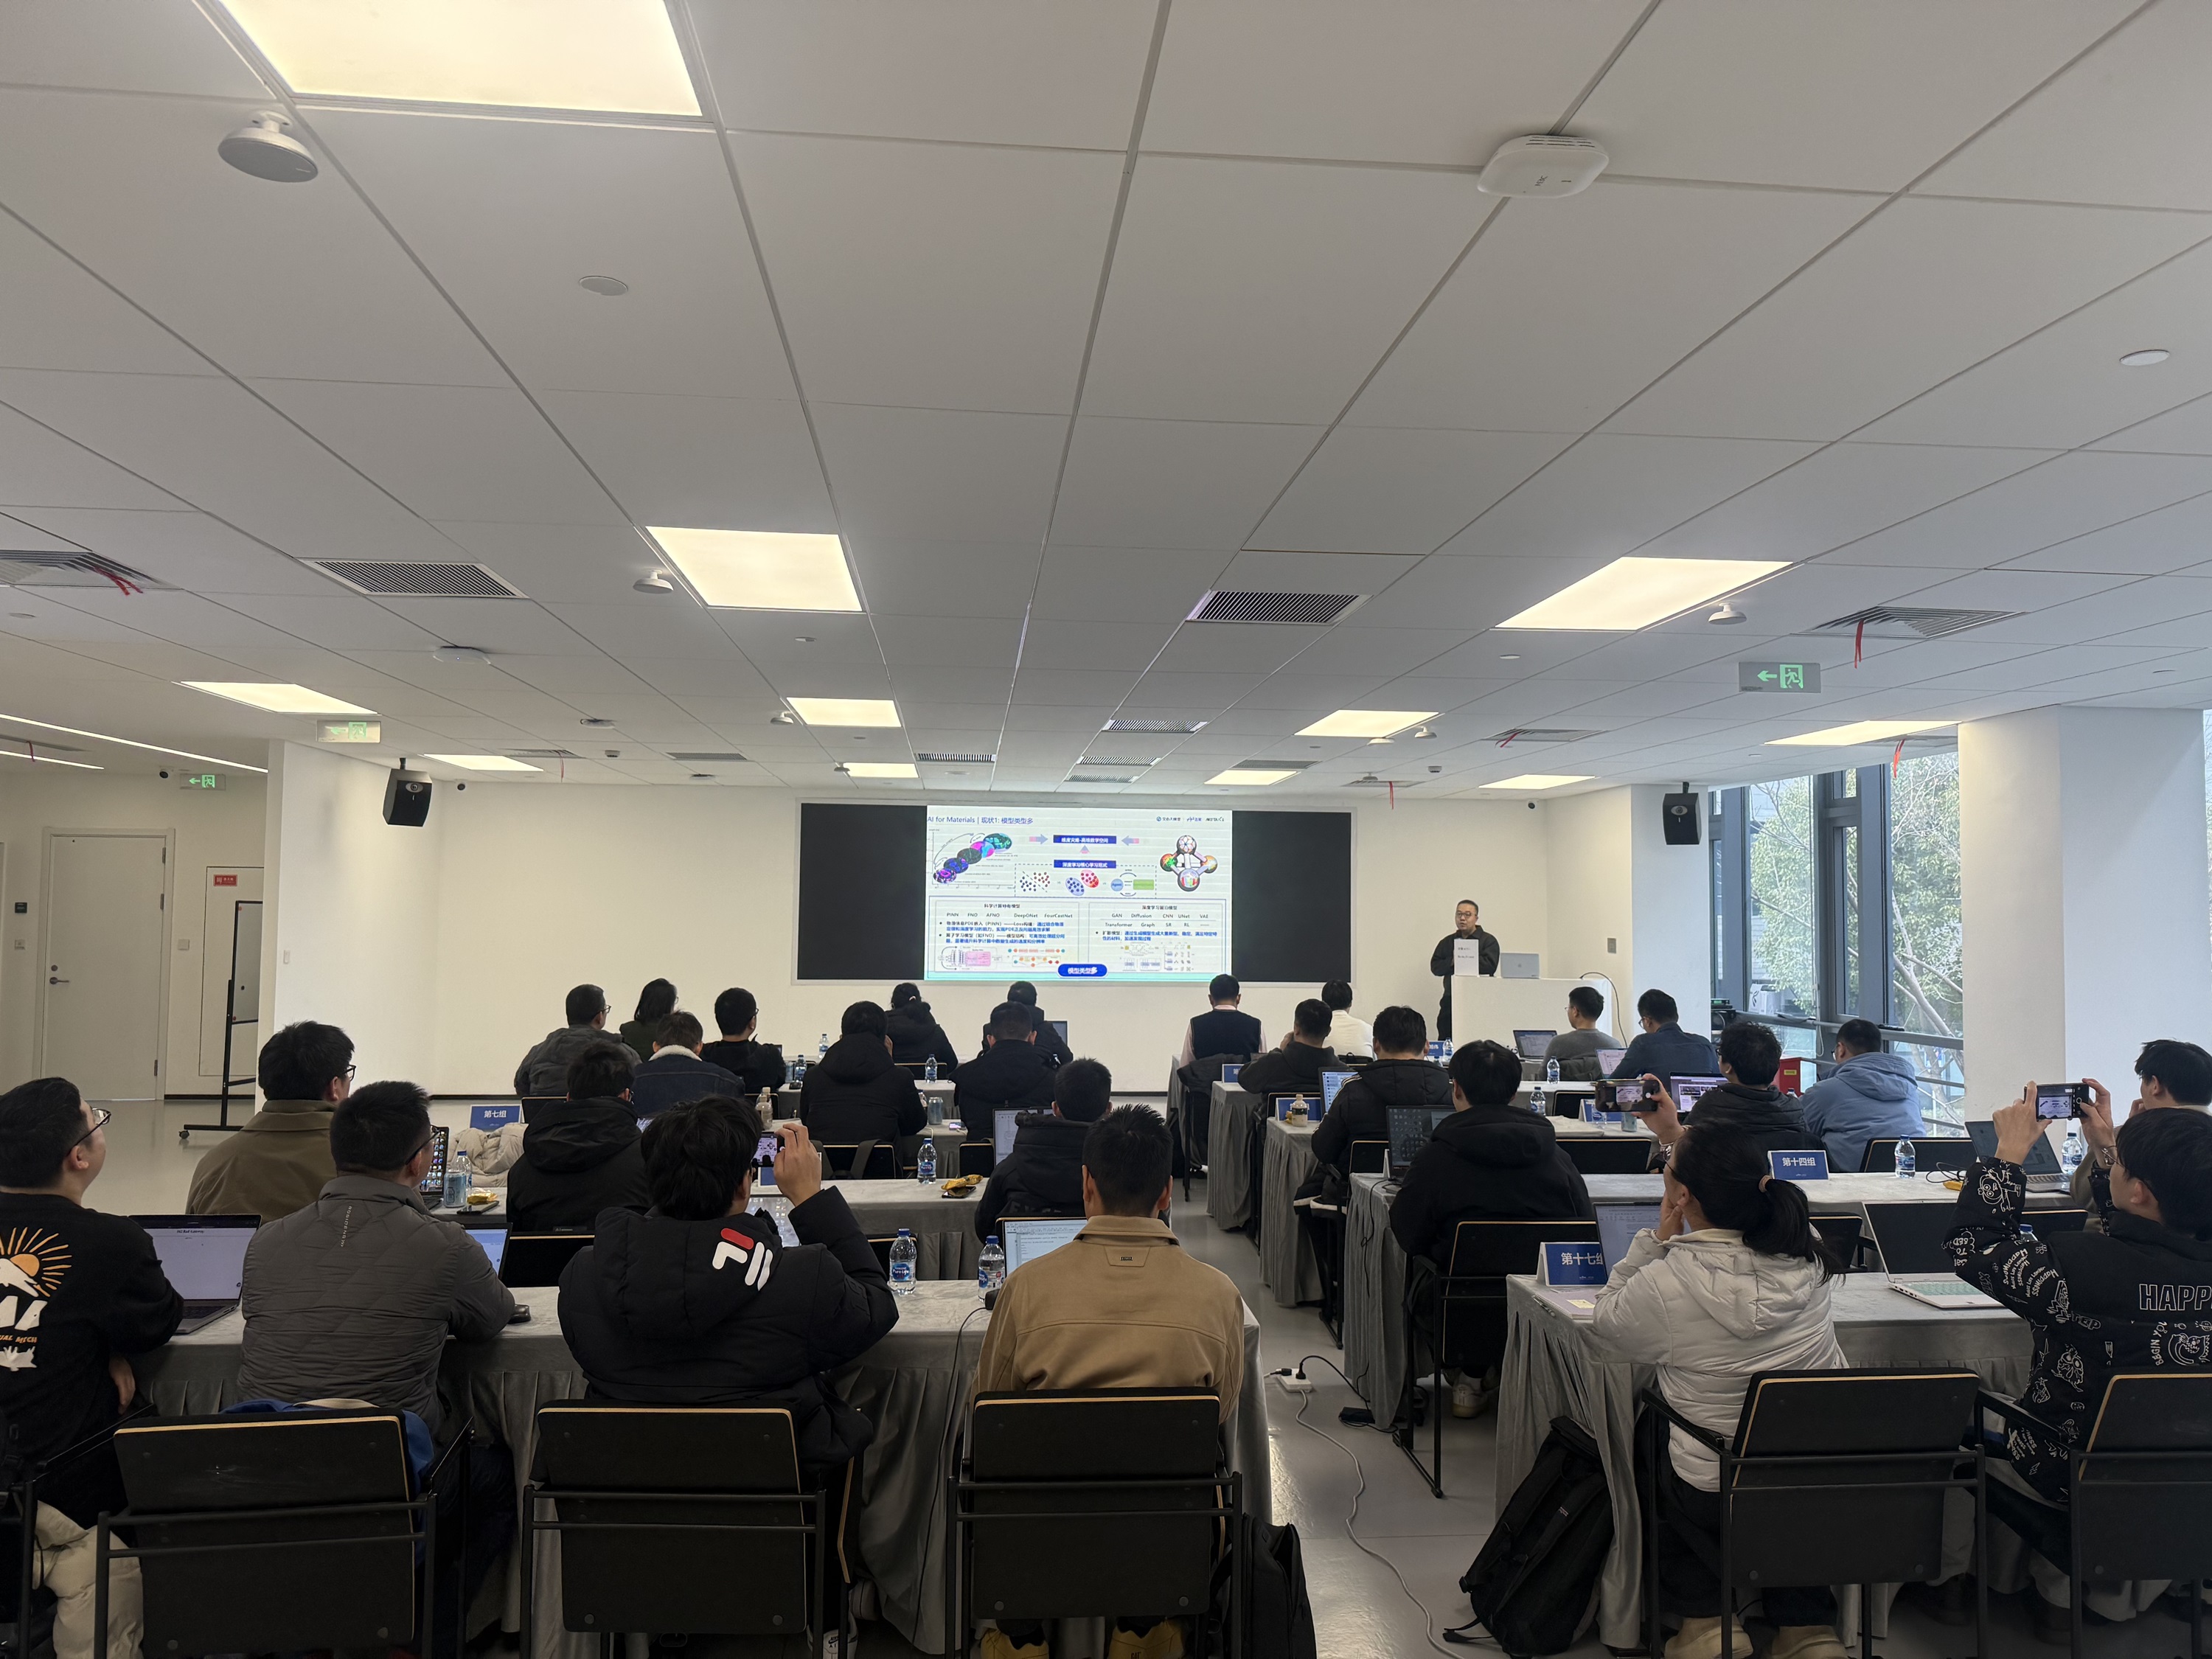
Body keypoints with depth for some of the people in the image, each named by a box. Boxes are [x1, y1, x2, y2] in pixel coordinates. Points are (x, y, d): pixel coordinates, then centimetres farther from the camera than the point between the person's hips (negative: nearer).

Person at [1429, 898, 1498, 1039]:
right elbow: (1435, 967, 8)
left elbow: (1489, 966, -10)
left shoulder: (1488, 941, 6)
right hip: (1450, 1001, 4)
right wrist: (1452, 961, -10)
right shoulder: (1447, 942, 18)